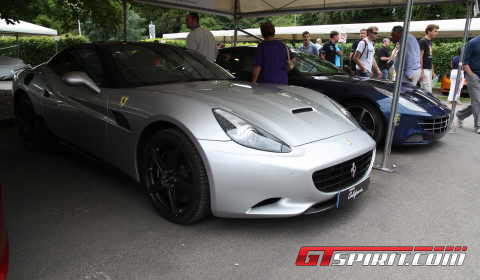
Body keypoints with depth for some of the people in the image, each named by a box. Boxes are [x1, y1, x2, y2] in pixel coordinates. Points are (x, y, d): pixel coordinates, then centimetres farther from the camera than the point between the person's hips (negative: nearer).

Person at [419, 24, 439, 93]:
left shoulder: (430, 42, 18)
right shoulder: (422, 41, -9)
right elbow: (420, 57, -15)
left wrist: (433, 72, 20)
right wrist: (421, 72, -20)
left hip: (429, 70, 9)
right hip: (424, 70, -9)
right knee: (427, 91, -11)